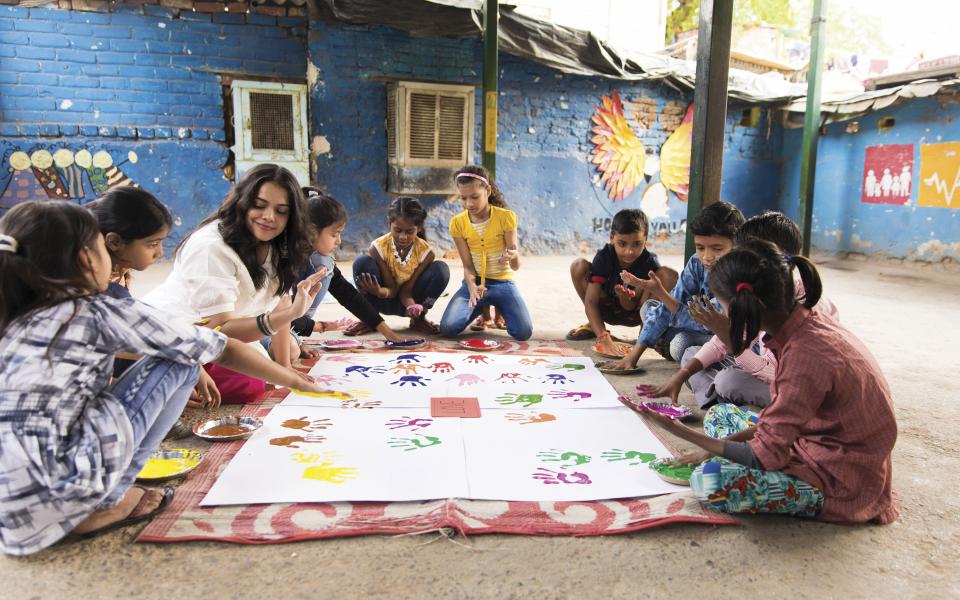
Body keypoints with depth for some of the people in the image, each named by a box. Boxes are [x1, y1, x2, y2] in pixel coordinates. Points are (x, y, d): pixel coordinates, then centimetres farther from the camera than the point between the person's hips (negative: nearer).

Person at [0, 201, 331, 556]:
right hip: (51, 486, -7)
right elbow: (221, 350, 2)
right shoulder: (99, 312, -3)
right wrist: (297, 381, 14)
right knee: (179, 363, 3)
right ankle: (106, 504, 3)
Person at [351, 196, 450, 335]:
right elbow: (391, 288, -18)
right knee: (362, 262, -29)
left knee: (441, 269, -25)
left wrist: (412, 306, -41)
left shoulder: (425, 252, -20)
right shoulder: (378, 248, -22)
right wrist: (380, 292, -43)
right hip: (384, 301, -1)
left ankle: (418, 318, -5)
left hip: (408, 299, 1)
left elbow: (406, 289, -18)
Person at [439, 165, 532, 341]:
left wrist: (513, 255, -38)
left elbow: (516, 266, -12)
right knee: (447, 328, -21)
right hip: (474, 282, 2)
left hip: (502, 282, -1)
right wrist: (472, 287, -28)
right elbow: (467, 265, -6)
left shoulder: (506, 217, -12)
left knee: (524, 332, -23)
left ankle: (498, 310, 15)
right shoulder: (457, 223, -6)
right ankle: (482, 309, 15)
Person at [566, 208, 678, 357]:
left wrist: (626, 299, -44)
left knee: (669, 275, -26)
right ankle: (593, 325, -4)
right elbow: (590, 301, -29)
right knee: (578, 266, -24)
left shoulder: (650, 262, -22)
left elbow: (632, 307, -18)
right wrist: (603, 337, -42)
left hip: (635, 315, -1)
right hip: (607, 311, 1)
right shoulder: (604, 256, -23)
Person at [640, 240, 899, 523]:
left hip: (841, 481, -8)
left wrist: (681, 432, -17)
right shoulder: (809, 320, -3)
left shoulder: (805, 354, -31)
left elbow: (766, 455, -26)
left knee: (709, 480, -26)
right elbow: (783, 416, 6)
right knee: (718, 413, 15)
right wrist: (722, 446, -1)